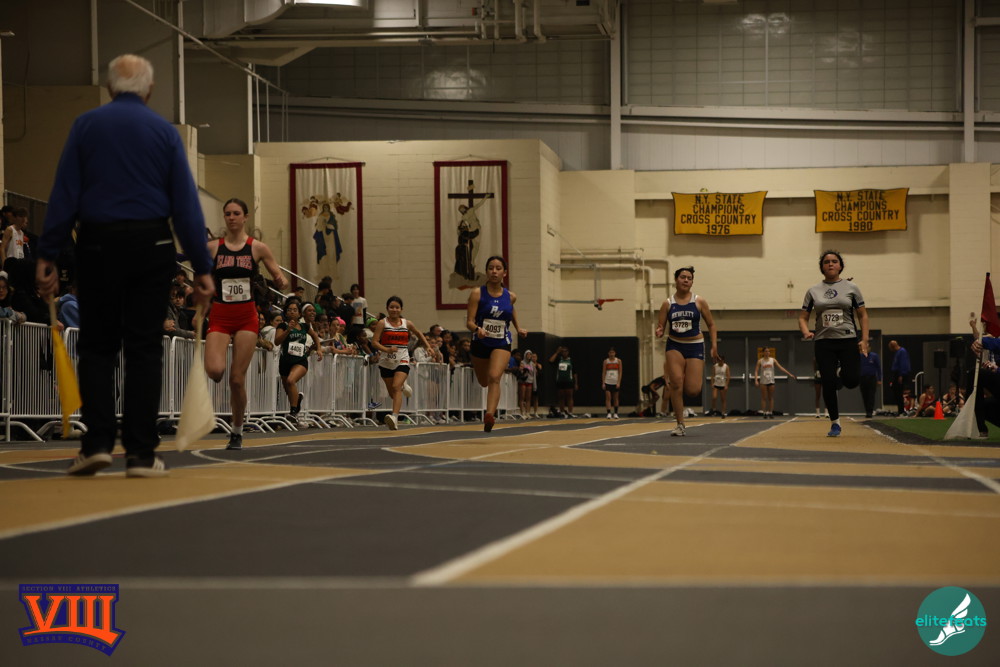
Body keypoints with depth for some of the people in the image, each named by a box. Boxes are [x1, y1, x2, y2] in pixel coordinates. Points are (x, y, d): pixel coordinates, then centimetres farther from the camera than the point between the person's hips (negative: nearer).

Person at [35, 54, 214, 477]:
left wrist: (47, 255, 0)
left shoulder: (86, 126, 4)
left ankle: (97, 442, 2)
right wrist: (201, 267, 3)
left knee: (97, 346, 11)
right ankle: (141, 453, 3)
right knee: (144, 348, 4)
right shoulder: (165, 132, 4)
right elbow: (186, 204, 1)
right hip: (151, 244, 0)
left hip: (98, 244, 0)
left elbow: (64, 194, -1)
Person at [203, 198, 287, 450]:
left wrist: (281, 281, -18)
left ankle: (237, 432, 17)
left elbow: (280, 278, 3)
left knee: (237, 378, -1)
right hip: (220, 316, 1)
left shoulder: (258, 248, 1)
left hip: (246, 317, 0)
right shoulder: (212, 247, 3)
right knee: (214, 371, -22)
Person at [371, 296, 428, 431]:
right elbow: (374, 342, -9)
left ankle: (395, 416, -32)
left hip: (402, 360, -1)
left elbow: (419, 334, 24)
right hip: (386, 362, 1)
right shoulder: (382, 323, -2)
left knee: (396, 386, -22)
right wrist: (387, 349, -25)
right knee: (392, 392, 12)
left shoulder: (407, 323, 5)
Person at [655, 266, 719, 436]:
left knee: (693, 390, -10)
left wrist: (714, 346, -2)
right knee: (676, 383, -14)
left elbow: (711, 324, 7)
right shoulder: (668, 304, 2)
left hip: (695, 346, -1)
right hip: (675, 346, 1)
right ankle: (680, 424, -3)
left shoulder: (699, 302, 0)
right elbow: (661, 327, 4)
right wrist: (659, 332, -20)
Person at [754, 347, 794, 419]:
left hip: (771, 381, 2)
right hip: (763, 382, -2)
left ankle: (771, 413, 8)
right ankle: (765, 413, 1)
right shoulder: (760, 361, -2)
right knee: (764, 398, -1)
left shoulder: (773, 360, 3)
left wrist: (789, 374, -4)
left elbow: (781, 367, 1)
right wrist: (756, 380, -18)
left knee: (771, 398, 4)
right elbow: (756, 371, -5)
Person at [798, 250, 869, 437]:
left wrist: (864, 340, -5)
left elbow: (862, 315, 6)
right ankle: (835, 422, 12)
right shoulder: (813, 291, 8)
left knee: (852, 380, -15)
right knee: (828, 384, -4)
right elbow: (803, 317, 9)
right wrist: (806, 331, -13)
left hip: (848, 340, -1)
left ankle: (841, 373, 23)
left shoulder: (851, 288, 5)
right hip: (824, 342, 1)